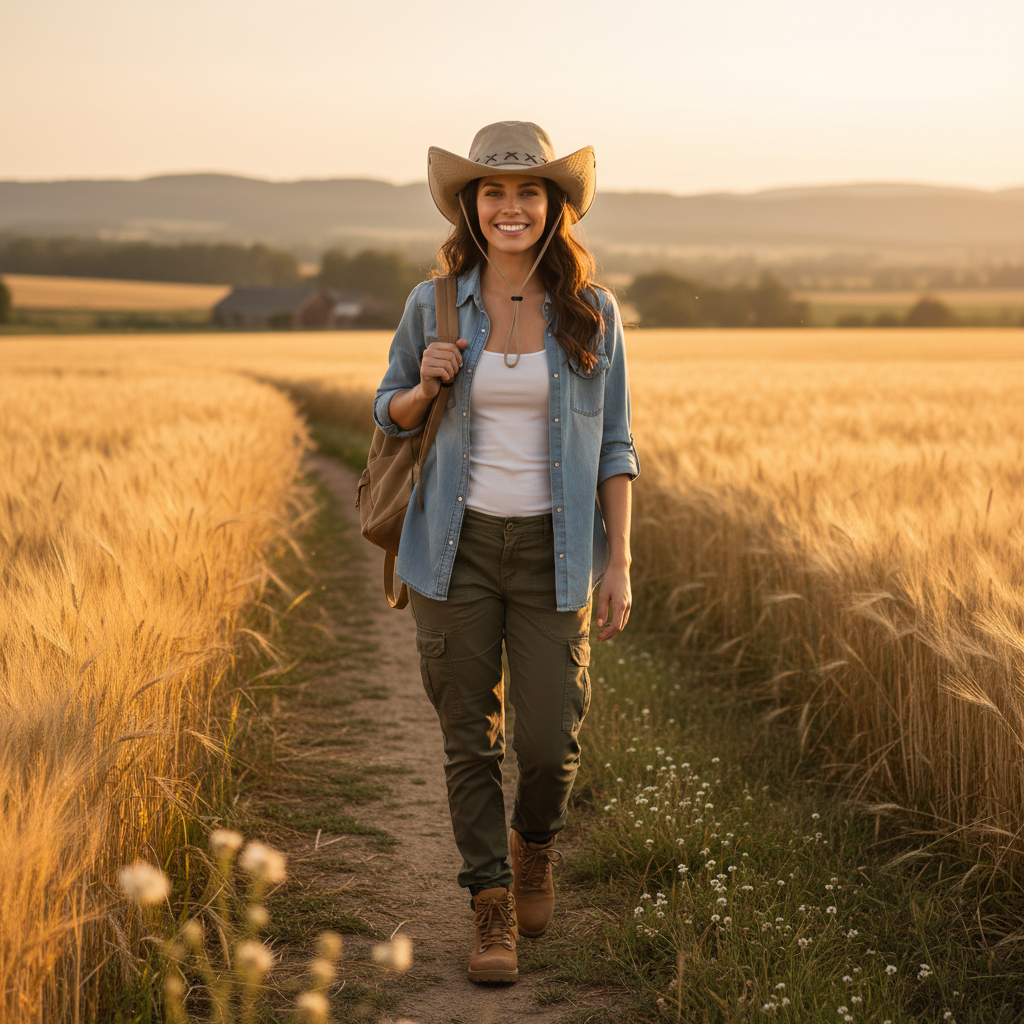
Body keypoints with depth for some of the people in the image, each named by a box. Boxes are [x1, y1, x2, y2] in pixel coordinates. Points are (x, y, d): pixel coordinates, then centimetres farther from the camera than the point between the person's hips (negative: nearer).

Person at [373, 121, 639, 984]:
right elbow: (390, 416, 12)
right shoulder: (434, 306, 0)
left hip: (552, 552, 0)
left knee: (552, 742, -3)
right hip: (458, 547, 1)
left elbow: (614, 447, 2)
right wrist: (427, 386, -11)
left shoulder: (592, 313, -1)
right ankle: (493, 910, 19)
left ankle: (535, 846, 30)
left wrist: (619, 562, -5)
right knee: (471, 741, 4)